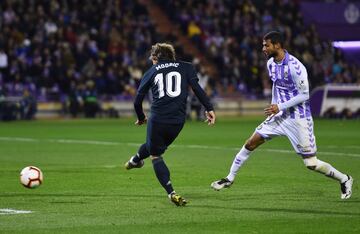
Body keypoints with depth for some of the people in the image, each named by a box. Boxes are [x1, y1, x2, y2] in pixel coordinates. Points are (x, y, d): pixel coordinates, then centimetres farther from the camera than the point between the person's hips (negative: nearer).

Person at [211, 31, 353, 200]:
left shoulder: (295, 67, -22)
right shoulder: (271, 63, 4)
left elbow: (304, 95, -19)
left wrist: (280, 107, -20)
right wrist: (273, 106, 18)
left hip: (299, 119, -7)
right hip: (280, 115, 7)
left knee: (311, 163, -6)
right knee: (251, 143, 2)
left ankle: (344, 179, 15)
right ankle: (230, 178, 16)